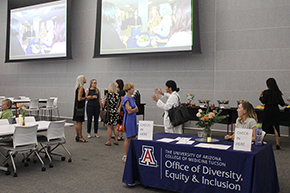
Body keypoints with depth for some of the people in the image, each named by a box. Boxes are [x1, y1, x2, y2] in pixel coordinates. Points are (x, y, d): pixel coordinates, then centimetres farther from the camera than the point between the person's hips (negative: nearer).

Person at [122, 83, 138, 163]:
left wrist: (133, 109, -10)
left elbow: (137, 110, 10)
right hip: (128, 119, -8)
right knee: (128, 138, -3)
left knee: (133, 137, 11)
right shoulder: (126, 99, -14)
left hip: (133, 119, 8)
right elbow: (129, 111, -18)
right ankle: (125, 156, 6)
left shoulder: (132, 98, 12)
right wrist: (135, 108, -2)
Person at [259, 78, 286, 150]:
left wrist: (260, 96, 3)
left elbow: (263, 101, -14)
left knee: (264, 127, 8)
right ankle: (278, 144, 1)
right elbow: (282, 103, 4)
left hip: (268, 111, -3)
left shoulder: (266, 92, -10)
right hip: (276, 111, 3)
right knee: (276, 127, 6)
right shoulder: (278, 92, 2)